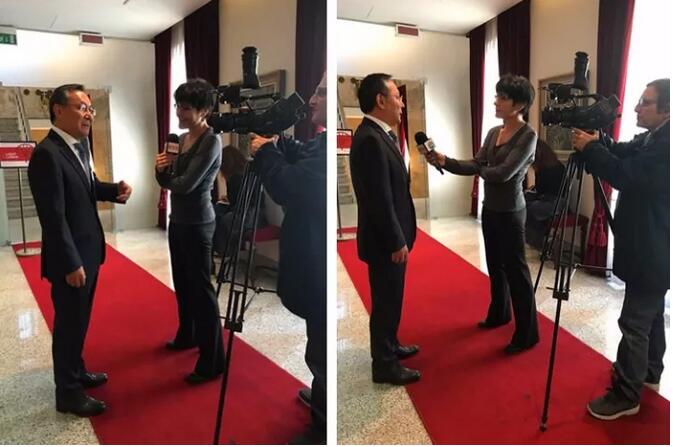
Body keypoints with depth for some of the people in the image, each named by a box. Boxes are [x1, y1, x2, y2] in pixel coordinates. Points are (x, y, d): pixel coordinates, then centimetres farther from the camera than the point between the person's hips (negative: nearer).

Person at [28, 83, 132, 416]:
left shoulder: (78, 146, 6)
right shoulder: (47, 154, -22)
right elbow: (53, 217, -23)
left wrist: (116, 189, -2)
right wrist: (71, 264, -21)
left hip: (88, 250, 9)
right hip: (70, 257, -9)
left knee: (80, 320, 21)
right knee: (69, 323, 5)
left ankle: (76, 372, 39)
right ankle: (68, 392, 21)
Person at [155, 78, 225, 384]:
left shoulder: (211, 141, -17)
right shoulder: (180, 139, 9)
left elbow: (186, 184, -22)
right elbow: (167, 182, 11)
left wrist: (168, 178, -1)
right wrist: (160, 168, -10)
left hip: (197, 224, -9)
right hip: (177, 220, 9)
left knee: (201, 287, -4)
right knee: (182, 282, 20)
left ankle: (212, 361, 5)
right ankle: (187, 335, 40)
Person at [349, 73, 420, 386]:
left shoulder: (378, 134, 9)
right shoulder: (370, 139, -23)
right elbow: (380, 199, -25)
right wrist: (396, 242, -19)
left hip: (390, 236, 10)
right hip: (385, 240, -10)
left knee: (390, 298, 22)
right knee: (386, 301, 4)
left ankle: (389, 346, 40)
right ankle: (384, 365, 19)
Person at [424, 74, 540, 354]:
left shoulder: (528, 136, -15)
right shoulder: (493, 132, 9)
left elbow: (504, 173, -22)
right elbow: (475, 165, 3)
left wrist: (481, 170, -4)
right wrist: (445, 161, -10)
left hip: (510, 212, -8)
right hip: (490, 208, 8)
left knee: (515, 269, -3)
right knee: (495, 265, 19)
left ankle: (527, 334, 7)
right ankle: (499, 314, 37)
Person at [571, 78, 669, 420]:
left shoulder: (665, 144, -23)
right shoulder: (652, 139, 9)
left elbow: (627, 175, -29)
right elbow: (622, 153, 9)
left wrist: (589, 148, -20)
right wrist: (595, 139, -9)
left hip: (652, 253, -10)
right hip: (652, 250, 10)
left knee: (634, 322, -4)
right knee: (650, 313, 22)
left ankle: (625, 396, 7)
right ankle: (649, 373, 39)